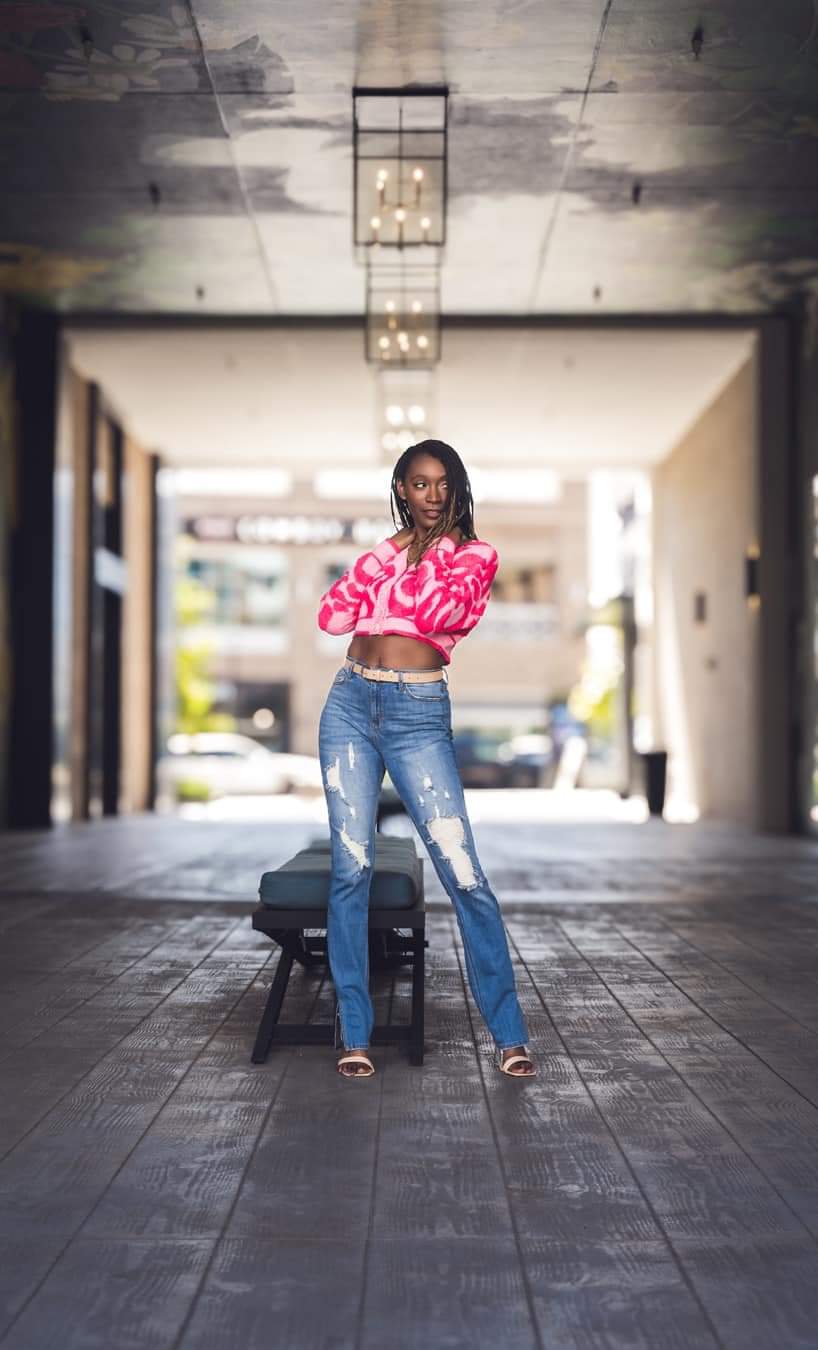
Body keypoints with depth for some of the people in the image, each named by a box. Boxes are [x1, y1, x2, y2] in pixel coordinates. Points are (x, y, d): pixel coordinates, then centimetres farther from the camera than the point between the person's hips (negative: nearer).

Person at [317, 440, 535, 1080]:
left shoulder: (475, 555, 5)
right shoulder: (382, 550, 18)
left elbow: (440, 608, -14)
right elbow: (332, 615, 4)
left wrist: (381, 593, 1)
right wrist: (388, 558, 0)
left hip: (418, 714, -4)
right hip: (351, 703, 4)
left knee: (463, 872, -10)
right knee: (351, 866, -1)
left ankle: (510, 1034, -1)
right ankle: (355, 1034, 6)